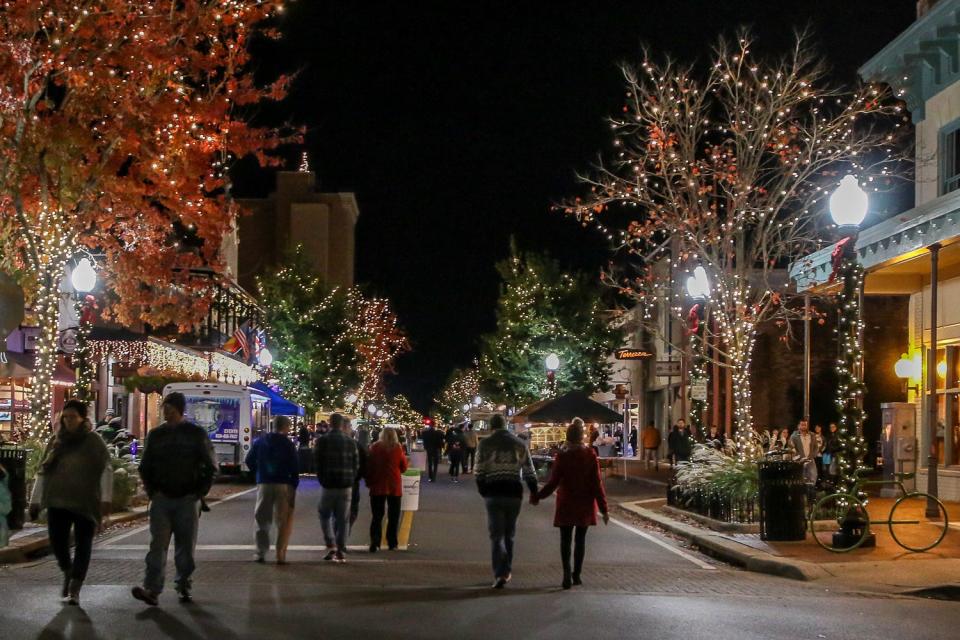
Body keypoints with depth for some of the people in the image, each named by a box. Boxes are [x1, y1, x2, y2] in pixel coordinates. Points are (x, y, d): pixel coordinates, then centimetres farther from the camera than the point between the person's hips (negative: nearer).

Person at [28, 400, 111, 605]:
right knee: (57, 540, -6)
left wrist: (106, 499, -14)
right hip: (58, 501, 3)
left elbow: (106, 470, -5)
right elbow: (42, 472, 15)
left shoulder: (93, 441, 0)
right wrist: (35, 501, 12)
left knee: (82, 545, -1)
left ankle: (74, 590, 5)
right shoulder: (56, 442, 11)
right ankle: (67, 572, 24)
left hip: (86, 503, -3)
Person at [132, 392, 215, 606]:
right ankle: (151, 589, -16)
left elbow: (209, 466, 5)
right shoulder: (156, 435, 9)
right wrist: (152, 491, 4)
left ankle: (184, 586, 17)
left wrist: (199, 492, -2)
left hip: (187, 500, -1)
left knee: (186, 546, 4)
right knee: (158, 544, -9)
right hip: (161, 499, 1)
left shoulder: (197, 434, 2)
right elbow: (145, 466, 17)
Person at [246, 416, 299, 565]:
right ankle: (281, 554, -3)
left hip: (264, 484, 3)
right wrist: (294, 485, -2)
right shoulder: (288, 444, -6)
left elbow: (249, 461, 5)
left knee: (262, 519, 13)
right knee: (284, 520, 4)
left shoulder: (259, 441, 5)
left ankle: (260, 552, 12)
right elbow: (294, 467, -9)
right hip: (284, 485, -3)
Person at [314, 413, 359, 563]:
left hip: (328, 485, -2)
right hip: (346, 486, 2)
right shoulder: (351, 442, 2)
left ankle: (331, 546, -2)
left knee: (325, 515, 12)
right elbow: (356, 464, 4)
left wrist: (322, 480, 9)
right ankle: (340, 551, 6)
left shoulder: (322, 441, -5)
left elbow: (317, 463, -3)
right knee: (343, 519, 7)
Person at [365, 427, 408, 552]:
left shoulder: (374, 448, -6)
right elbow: (404, 467, 2)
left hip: (377, 486, 0)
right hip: (394, 486, 0)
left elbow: (368, 466, -2)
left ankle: (374, 543, -7)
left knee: (377, 516, 6)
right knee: (393, 516, 11)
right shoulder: (398, 448, -6)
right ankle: (392, 543, 10)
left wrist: (369, 482, 7)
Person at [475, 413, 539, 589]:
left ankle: (500, 574, -13)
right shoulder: (519, 444, 7)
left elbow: (479, 472, -4)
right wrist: (533, 492, 17)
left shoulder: (485, 444, -1)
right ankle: (507, 571, 24)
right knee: (509, 533, 17)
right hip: (514, 493, 2)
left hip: (493, 493, -2)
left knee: (496, 534, -1)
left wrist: (482, 491, 9)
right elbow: (530, 471, 8)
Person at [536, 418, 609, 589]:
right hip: (585, 505, 2)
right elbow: (597, 483, -6)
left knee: (565, 540, 4)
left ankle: (567, 573, -13)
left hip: (566, 504, -2)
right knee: (580, 539, 14)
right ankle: (576, 575, 19)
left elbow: (553, 482, -8)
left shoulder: (562, 456, -10)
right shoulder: (590, 455, -6)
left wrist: (538, 496, 7)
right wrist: (603, 509, -1)